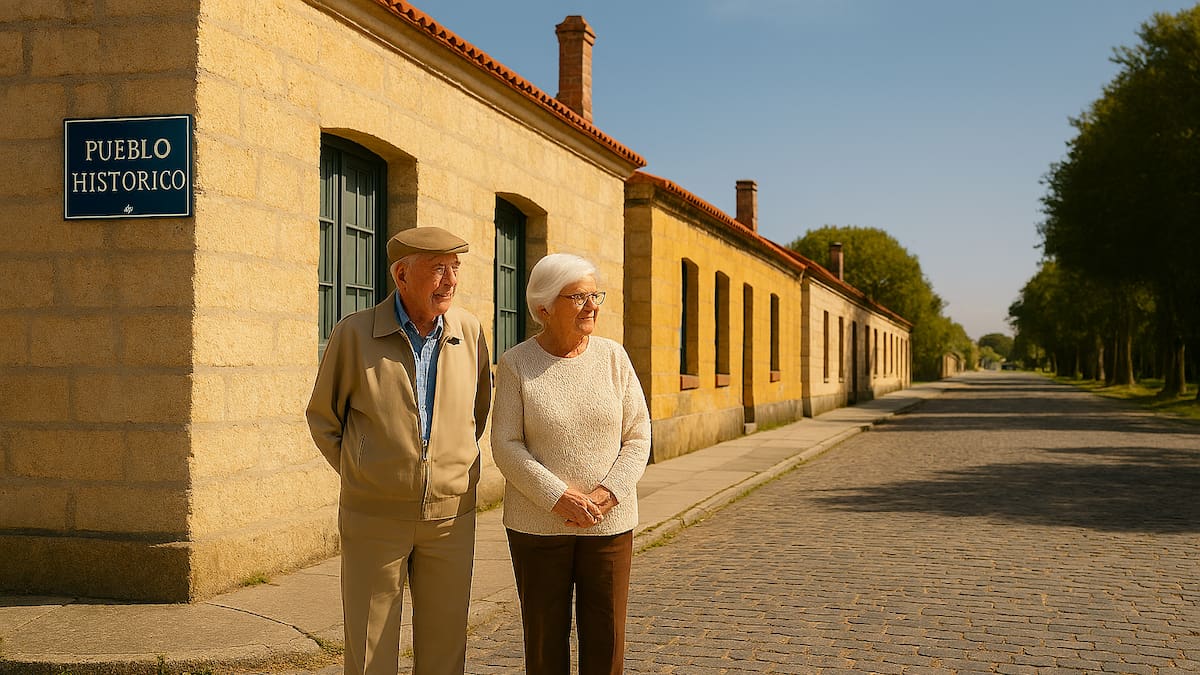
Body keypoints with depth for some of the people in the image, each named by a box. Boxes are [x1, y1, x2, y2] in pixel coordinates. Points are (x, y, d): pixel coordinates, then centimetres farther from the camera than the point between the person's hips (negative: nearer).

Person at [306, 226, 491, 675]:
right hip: (375, 516, -2)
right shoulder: (355, 334, -7)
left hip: (451, 516, 2)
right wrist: (360, 475, 4)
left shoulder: (468, 332, 0)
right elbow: (322, 417, 6)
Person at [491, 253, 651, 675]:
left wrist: (608, 494, -14)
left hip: (609, 523, 2)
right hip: (538, 524, -2)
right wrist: (559, 497, -18)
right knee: (545, 637, 7)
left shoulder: (612, 357, 1)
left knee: (606, 639, 6)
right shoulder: (516, 364, -5)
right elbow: (506, 446, -9)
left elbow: (638, 437, 0)